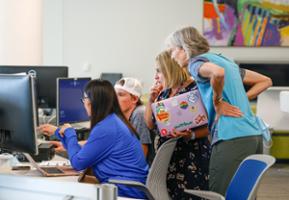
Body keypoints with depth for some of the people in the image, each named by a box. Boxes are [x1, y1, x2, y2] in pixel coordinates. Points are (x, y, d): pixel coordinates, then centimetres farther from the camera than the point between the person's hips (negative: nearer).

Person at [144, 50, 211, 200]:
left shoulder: (195, 91, -10)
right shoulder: (164, 93, 13)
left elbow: (209, 127, -12)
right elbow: (150, 124, 15)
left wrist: (191, 136, -28)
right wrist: (151, 99, 5)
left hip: (192, 159, -7)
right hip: (167, 158, 7)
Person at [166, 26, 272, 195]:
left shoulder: (196, 61, 0)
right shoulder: (224, 59, 24)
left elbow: (218, 72, -25)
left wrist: (218, 102, -10)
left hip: (232, 138, -8)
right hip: (255, 134, 8)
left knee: (219, 195, -6)